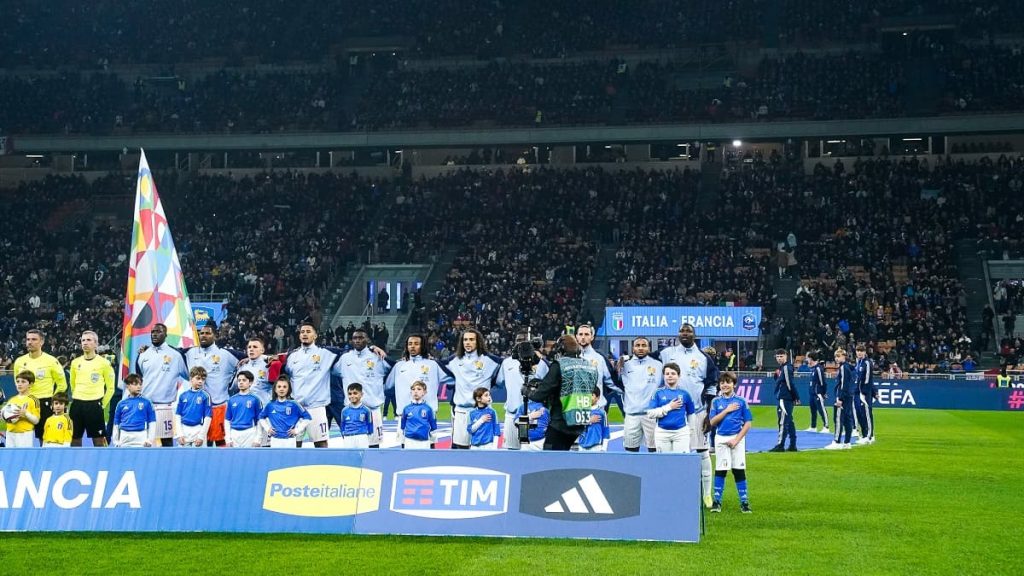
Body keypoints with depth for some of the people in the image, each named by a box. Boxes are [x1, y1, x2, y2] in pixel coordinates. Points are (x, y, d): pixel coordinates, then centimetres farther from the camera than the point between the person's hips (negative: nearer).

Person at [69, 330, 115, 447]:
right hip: (77, 405, 4)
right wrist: (76, 399, 16)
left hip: (94, 405, -4)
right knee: (74, 438, 7)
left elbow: (110, 388, 2)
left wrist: (103, 405, 0)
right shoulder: (75, 362, 8)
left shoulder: (103, 363, -3)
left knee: (99, 439, -2)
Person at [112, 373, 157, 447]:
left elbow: (152, 422, 3)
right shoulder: (121, 403, 7)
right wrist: (115, 441, 10)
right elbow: (116, 424, 14)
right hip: (125, 438, 2)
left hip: (141, 439, -2)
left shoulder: (146, 402, 1)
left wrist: (150, 439, -4)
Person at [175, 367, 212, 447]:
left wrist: (201, 436, -11)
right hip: (184, 430, 3)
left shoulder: (205, 396, -4)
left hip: (198, 430, -3)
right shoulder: (183, 395, 6)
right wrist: (180, 434, 0)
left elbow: (208, 417, -6)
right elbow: (178, 415, 8)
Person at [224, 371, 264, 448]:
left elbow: (260, 420, 0)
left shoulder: (255, 399, -1)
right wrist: (228, 438, 3)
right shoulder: (232, 400, 8)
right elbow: (227, 420, 11)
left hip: (250, 435, -3)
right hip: (234, 435, 3)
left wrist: (258, 439, -6)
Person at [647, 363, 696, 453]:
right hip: (662, 433, 0)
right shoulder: (658, 393, 3)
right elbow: (651, 413, -4)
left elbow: (691, 414, 11)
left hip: (681, 432, 0)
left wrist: (691, 432, 8)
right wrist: (669, 407, -9)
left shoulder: (684, 394, 4)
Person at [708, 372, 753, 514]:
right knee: (720, 470, 2)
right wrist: (726, 410, -11)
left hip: (737, 438, -1)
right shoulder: (716, 402, 5)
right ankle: (717, 501, 9)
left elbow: (747, 423, -2)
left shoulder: (741, 401, 0)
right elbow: (712, 422, -3)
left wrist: (737, 439, -10)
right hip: (721, 439, 1)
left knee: (739, 470, 0)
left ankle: (744, 502, 7)